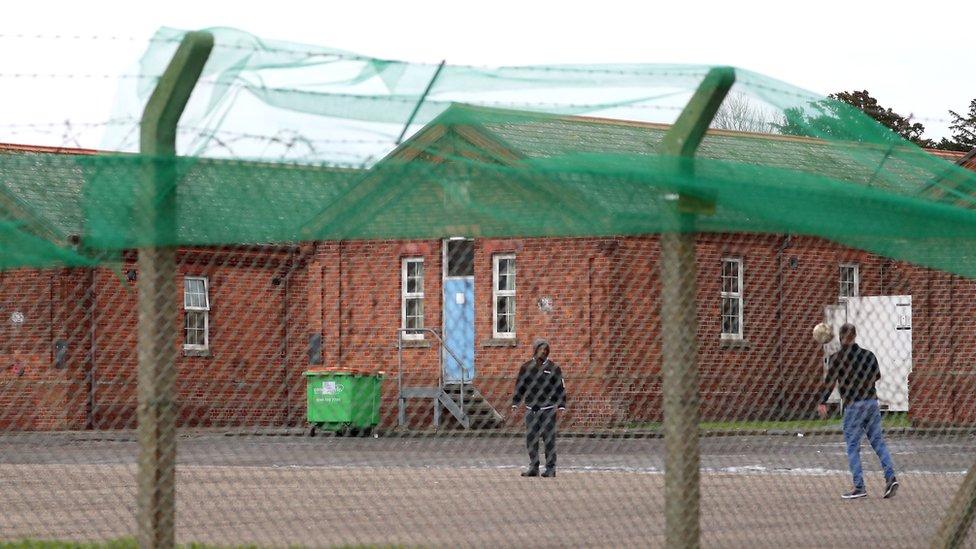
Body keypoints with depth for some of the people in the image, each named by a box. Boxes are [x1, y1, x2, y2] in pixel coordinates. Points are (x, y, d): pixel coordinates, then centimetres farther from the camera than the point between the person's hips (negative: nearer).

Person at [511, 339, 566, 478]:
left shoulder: (553, 368, 2)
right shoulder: (526, 367, 8)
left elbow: (560, 388, 2)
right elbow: (520, 386, 14)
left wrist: (561, 405, -7)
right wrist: (515, 403, 6)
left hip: (548, 410, -3)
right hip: (531, 409, 3)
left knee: (549, 439, -2)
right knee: (531, 440, 5)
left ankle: (550, 468, 4)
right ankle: (533, 468, 13)